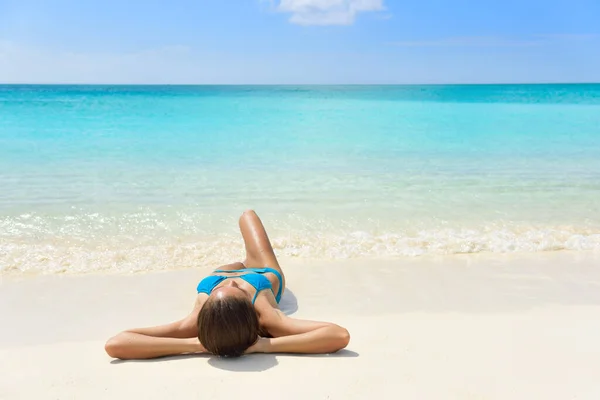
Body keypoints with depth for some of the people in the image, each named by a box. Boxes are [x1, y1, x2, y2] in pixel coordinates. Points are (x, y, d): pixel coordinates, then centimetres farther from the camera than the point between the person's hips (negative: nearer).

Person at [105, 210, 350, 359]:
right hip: (265, 274, 0)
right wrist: (266, 344, -65)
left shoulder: (196, 324, -53)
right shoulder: (266, 318, -55)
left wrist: (196, 344, -64)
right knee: (247, 215, 31)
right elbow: (340, 335, -64)